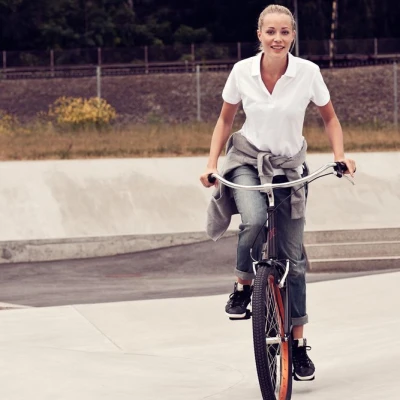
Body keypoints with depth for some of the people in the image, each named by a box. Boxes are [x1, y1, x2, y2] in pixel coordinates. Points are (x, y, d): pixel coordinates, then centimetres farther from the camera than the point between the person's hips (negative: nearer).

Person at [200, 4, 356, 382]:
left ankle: (298, 342, 11)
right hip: (247, 160, -1)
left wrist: (340, 155, -12)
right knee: (255, 220, -32)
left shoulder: (308, 72, -13)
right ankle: (243, 286, -3)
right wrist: (211, 163, -7)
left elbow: (330, 118, 3)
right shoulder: (242, 71, -11)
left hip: (289, 166, 1)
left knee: (292, 256, 1)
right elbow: (225, 120, 4)